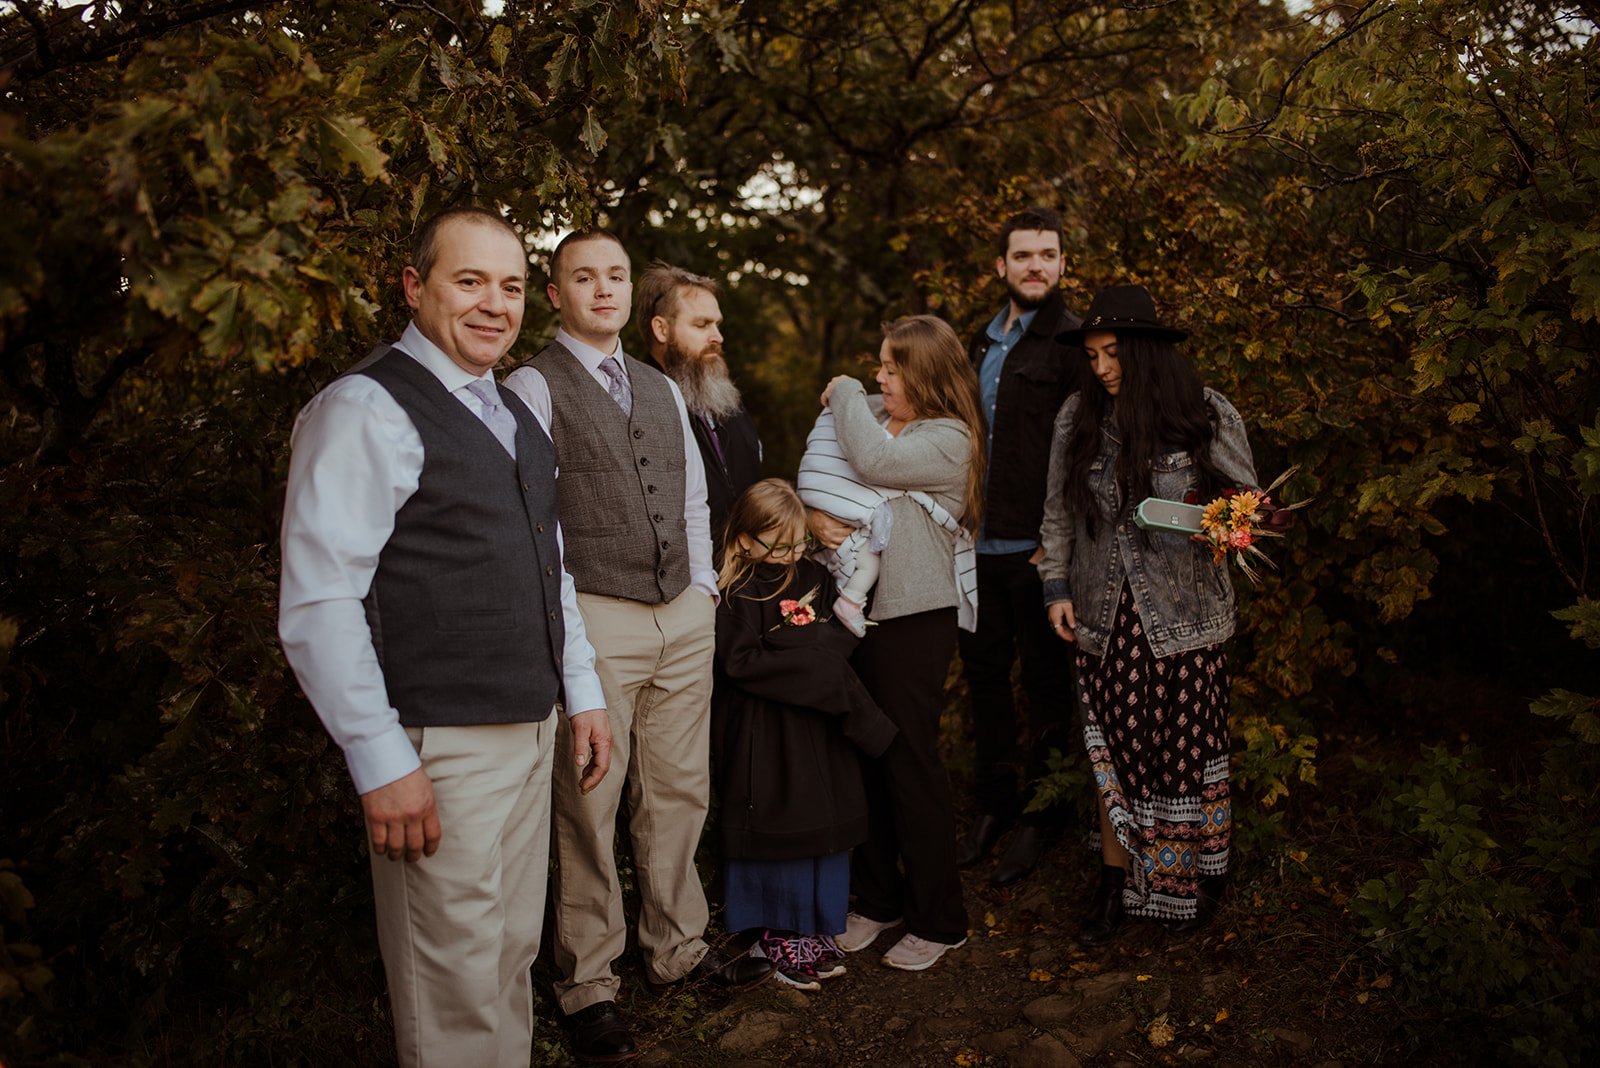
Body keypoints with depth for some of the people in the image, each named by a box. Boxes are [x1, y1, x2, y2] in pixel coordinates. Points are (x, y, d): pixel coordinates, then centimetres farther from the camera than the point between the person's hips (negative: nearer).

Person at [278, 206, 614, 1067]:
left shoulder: (513, 414, 14)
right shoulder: (367, 409, -13)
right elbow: (317, 606, -18)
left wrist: (583, 694, 15)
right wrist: (382, 764, -19)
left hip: (531, 733, 8)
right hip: (440, 749, -8)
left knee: (513, 959, 19)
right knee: (457, 991, 3)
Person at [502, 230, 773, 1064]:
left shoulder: (663, 390, 18)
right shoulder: (534, 387, -2)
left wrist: (704, 588, 13)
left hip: (684, 618, 6)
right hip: (593, 620, -6)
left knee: (680, 792, 13)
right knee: (590, 807, 1)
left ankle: (678, 948, 31)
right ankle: (588, 985, 17)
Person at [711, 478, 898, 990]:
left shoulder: (813, 576, 9)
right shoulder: (738, 593, -9)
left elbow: (842, 636, 12)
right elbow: (740, 663, -17)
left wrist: (815, 639, -10)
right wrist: (808, 659, -15)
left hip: (821, 726, 6)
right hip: (764, 733, -6)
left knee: (826, 821, 9)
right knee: (778, 827, 1)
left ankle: (816, 928, 24)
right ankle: (780, 934, 18)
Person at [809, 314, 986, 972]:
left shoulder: (949, 440, -9)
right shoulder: (870, 415, 10)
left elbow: (875, 461, -25)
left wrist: (845, 394, -9)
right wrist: (812, 516, -12)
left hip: (913, 620, -6)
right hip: (856, 609, 7)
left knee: (911, 764, 0)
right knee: (863, 761, 12)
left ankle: (938, 920, 17)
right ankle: (877, 899, 29)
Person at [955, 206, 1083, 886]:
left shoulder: (1073, 344, -8)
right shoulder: (982, 342, 15)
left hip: (1038, 547, -7)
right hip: (979, 544, 7)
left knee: (1046, 680, 6)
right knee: (984, 671, 14)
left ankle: (1041, 815, 21)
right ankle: (992, 803, 30)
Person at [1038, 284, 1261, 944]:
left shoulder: (1208, 416, -4)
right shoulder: (1078, 417, 4)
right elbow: (1059, 512, 12)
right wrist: (1057, 587, 6)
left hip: (1184, 616, -2)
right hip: (1104, 618, 2)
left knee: (1188, 747, 7)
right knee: (1112, 751, 7)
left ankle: (1198, 879, 29)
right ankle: (1115, 883, 24)